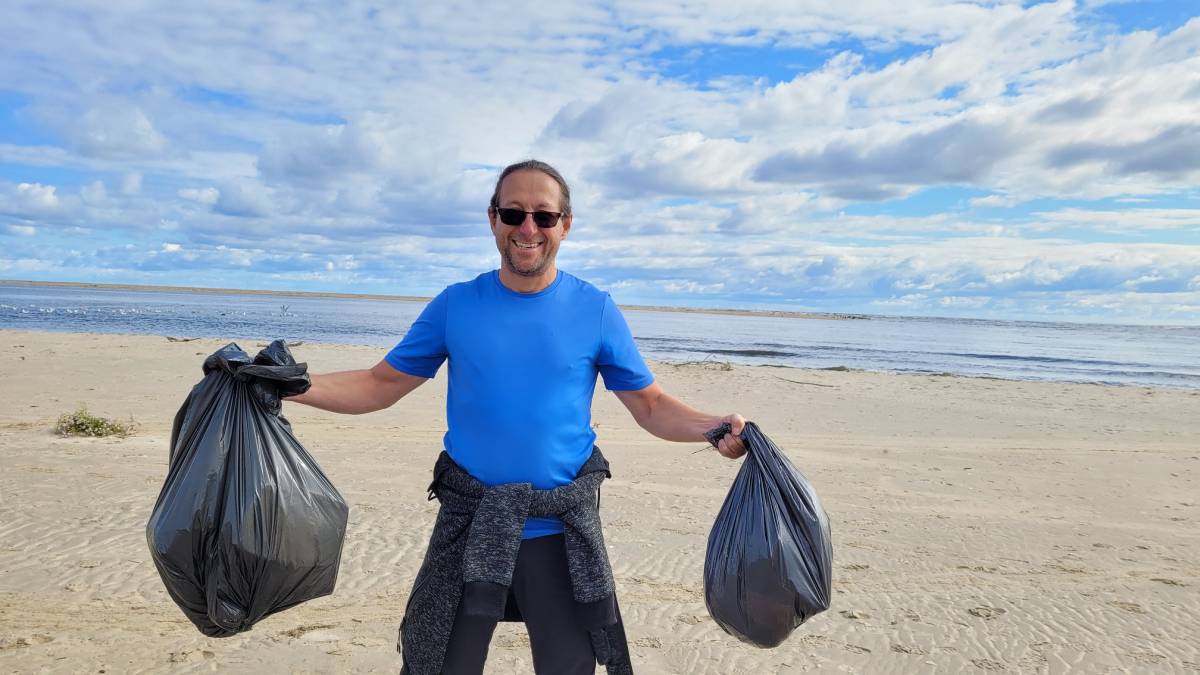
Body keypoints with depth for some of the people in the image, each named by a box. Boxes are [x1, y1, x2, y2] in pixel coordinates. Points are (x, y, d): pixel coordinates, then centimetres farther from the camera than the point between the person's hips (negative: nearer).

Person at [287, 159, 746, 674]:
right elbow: (381, 385, 3)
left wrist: (713, 428, -16)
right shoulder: (455, 305, -1)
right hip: (469, 528, 1)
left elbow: (650, 404, 1)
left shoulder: (596, 312, -3)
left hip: (562, 533, 0)